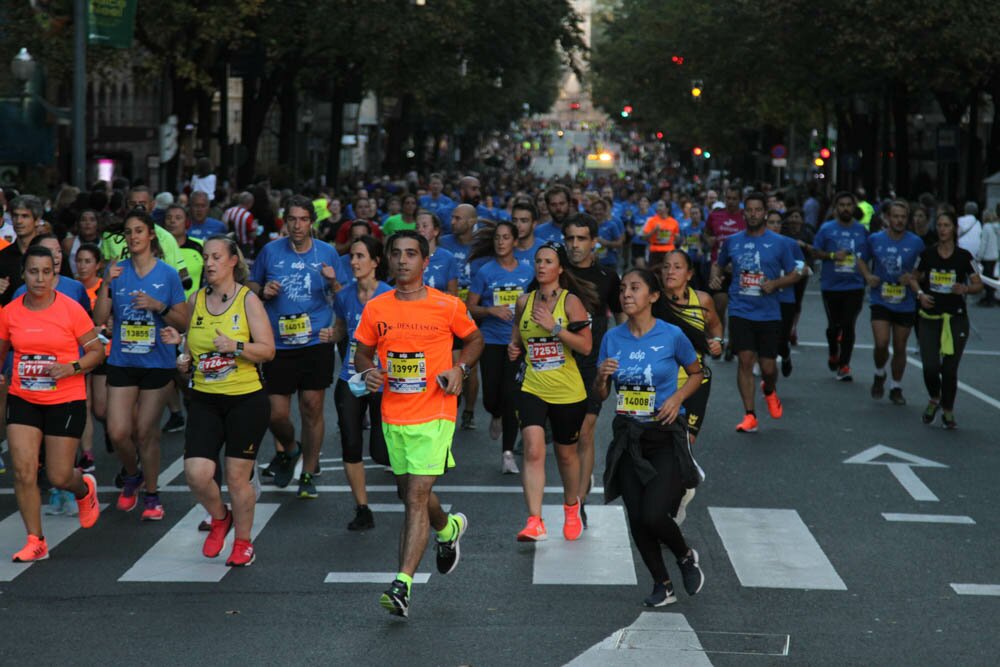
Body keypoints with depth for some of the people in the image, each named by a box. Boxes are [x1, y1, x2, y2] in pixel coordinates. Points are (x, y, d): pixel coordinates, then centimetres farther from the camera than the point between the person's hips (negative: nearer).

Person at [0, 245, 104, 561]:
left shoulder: (71, 309, -10)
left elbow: (96, 350, -4)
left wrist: (71, 368, -19)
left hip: (66, 401, -3)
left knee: (59, 477, 2)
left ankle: (85, 488, 39)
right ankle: (36, 542, 6)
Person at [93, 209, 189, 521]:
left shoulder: (168, 274, -2)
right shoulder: (117, 272, 3)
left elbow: (183, 321, -2)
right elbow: (99, 319, -2)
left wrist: (159, 307, -18)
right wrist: (106, 285, -15)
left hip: (157, 362, -2)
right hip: (122, 362, 2)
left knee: (147, 431, 1)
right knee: (118, 432, -4)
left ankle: (151, 494, 17)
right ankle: (131, 476, 26)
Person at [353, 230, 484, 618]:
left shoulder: (447, 306, -4)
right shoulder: (375, 309, 3)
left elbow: (475, 340, 13)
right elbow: (362, 353, 14)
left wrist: (460, 368, -5)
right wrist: (368, 371, -8)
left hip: (434, 415, -4)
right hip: (393, 417, 4)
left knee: (416, 497, -13)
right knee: (411, 494, 18)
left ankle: (403, 584, -16)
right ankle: (448, 528, 51)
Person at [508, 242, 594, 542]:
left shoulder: (571, 301, -7)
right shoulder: (525, 301, 6)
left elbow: (586, 346, -13)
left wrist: (554, 327, -21)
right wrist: (514, 348, 3)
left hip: (568, 392, -2)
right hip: (532, 389, 2)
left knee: (566, 452, 15)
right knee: (533, 450, -18)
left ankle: (571, 508, 42)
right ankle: (535, 522, -23)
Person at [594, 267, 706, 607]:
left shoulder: (672, 336, -8)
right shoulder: (612, 338, 2)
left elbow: (696, 374, 8)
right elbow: (601, 394, 9)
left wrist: (677, 397, -10)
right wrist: (603, 376, -12)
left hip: (665, 436, -4)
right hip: (628, 436, 4)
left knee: (654, 515, -14)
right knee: (636, 519, 4)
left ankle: (686, 557, 18)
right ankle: (662, 585, 23)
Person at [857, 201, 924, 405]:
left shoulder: (915, 242, -5)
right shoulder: (875, 240, -3)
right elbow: (861, 259, 14)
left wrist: (914, 276, -13)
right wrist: (867, 275, -5)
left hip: (905, 303, 1)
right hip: (880, 301, -1)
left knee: (900, 348, 9)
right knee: (881, 344, -15)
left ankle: (896, 388, 26)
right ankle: (879, 374, 16)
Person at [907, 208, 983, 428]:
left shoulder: (964, 257, -3)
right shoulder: (927, 255, 0)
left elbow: (978, 285, 2)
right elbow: (913, 278, 14)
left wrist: (965, 289, -18)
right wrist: (920, 293, -5)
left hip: (956, 319, -1)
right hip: (929, 319, 1)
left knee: (949, 369, -1)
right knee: (930, 366, -9)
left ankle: (948, 411, 18)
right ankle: (934, 399, 22)